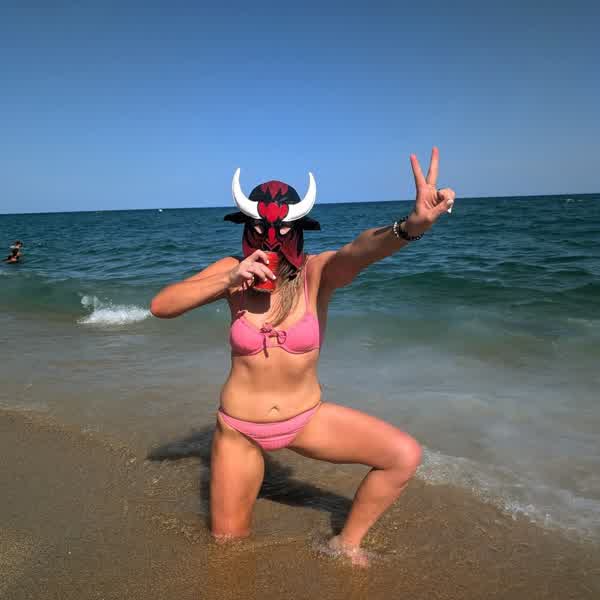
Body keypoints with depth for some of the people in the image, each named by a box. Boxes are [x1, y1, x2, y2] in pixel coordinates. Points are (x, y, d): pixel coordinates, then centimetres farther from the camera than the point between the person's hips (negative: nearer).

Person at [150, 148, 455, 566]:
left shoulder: (318, 273, -16)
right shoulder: (234, 270, -12)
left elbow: (362, 249, -38)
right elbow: (160, 306, -17)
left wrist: (411, 226, -60)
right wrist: (227, 281, -31)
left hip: (307, 418, 0)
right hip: (240, 429, 1)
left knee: (405, 456, -13)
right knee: (227, 543, 12)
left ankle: (347, 543, 11)